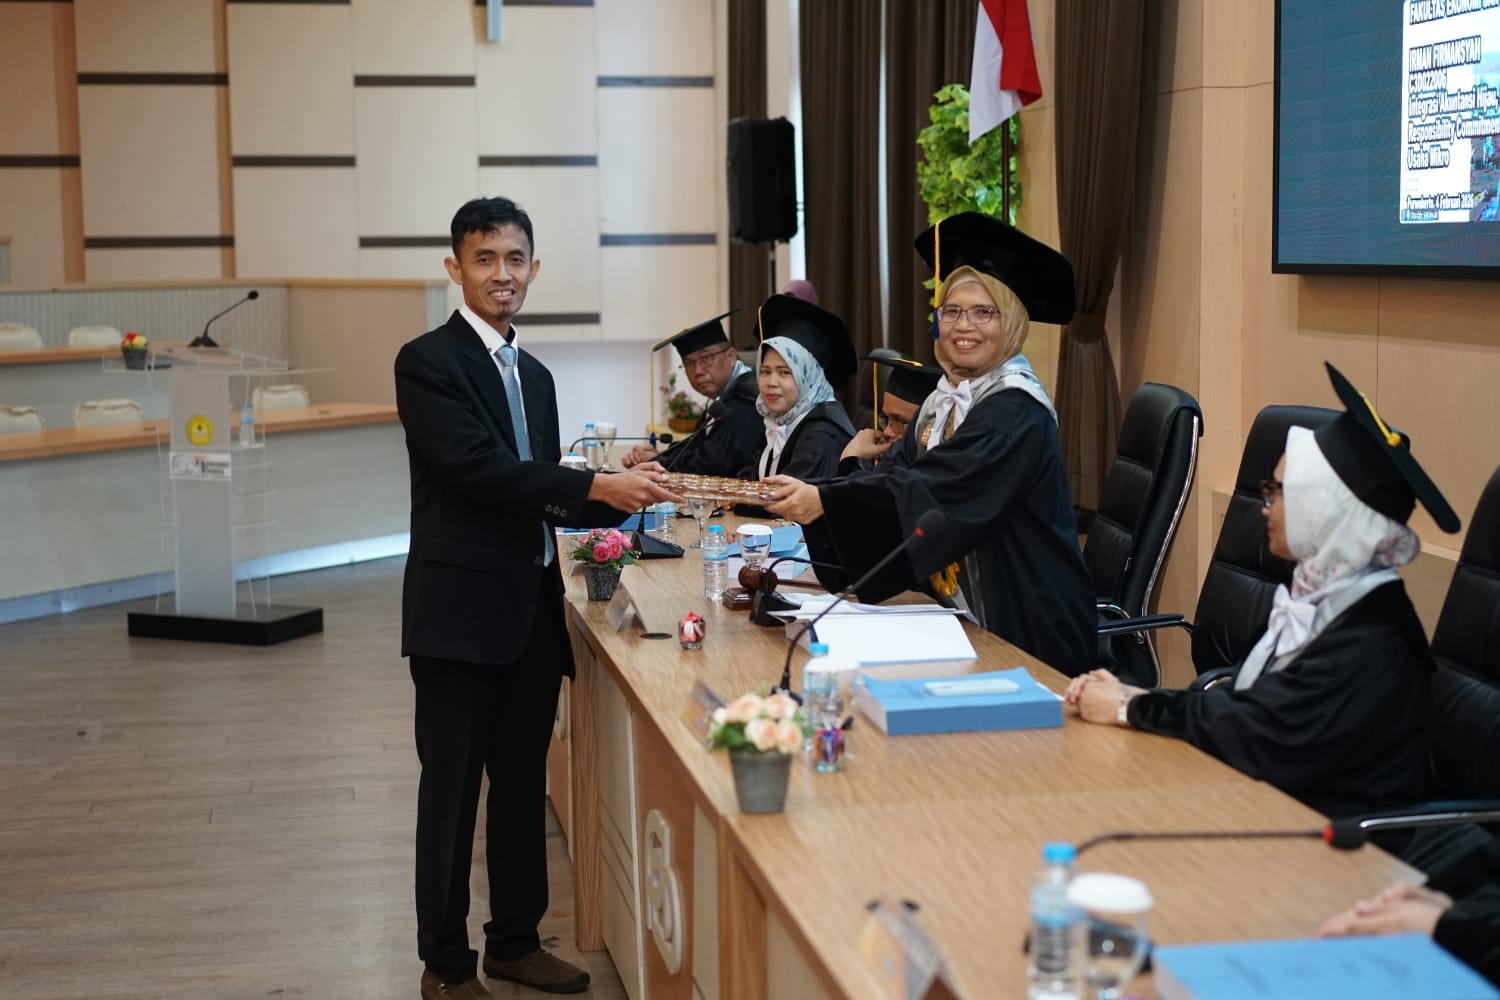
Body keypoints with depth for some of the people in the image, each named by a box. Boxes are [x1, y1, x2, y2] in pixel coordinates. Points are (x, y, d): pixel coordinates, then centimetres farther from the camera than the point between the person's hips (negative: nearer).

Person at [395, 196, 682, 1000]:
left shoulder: (535, 375, 16)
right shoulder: (428, 362, -9)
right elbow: (482, 469, -19)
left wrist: (617, 498, -2)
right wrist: (598, 487, -23)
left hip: (531, 608, 7)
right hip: (461, 609, -7)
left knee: (524, 783, 14)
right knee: (452, 789, 2)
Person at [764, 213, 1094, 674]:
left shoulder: (1015, 412, -15)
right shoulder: (946, 398, 9)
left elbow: (931, 492, -27)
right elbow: (894, 474, -2)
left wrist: (824, 501, -32)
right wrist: (805, 493, -19)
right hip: (959, 614, 7)